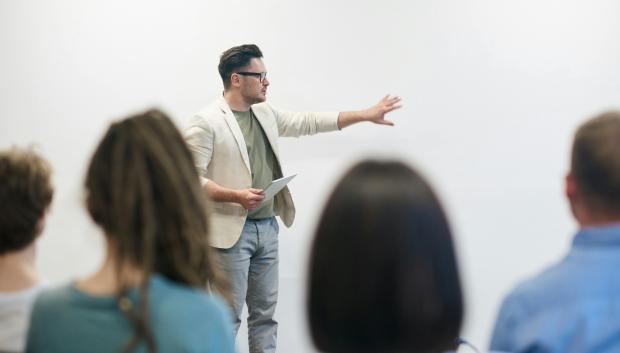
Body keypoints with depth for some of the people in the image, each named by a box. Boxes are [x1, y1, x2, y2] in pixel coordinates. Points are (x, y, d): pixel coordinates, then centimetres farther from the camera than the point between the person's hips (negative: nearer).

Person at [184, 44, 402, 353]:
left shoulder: (265, 114, 13)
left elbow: (309, 122, 18)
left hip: (267, 227, 8)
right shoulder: (206, 122, -10)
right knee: (229, 316, -3)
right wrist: (236, 196, -25)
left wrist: (365, 115, 15)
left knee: (265, 313, 12)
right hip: (232, 231, -7)